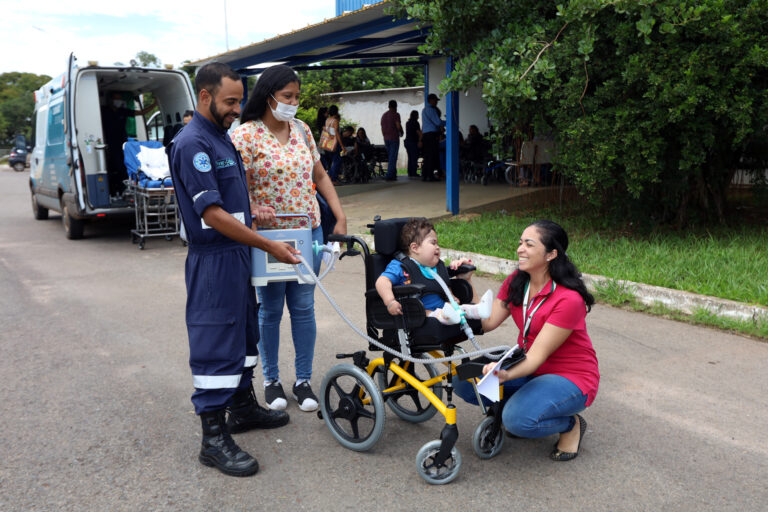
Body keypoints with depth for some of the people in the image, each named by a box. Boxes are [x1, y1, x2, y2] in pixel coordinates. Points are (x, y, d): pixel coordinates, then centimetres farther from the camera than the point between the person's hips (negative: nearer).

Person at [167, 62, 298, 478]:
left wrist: (252, 210, 5)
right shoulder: (192, 143, -18)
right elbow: (212, 214, -23)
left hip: (236, 253, 10)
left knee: (244, 331, 18)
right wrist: (269, 246, -22)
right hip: (212, 259, -10)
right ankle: (214, 438, 6)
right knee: (215, 342, -4)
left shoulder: (220, 136, 13)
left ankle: (243, 406, 34)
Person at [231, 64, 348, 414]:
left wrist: (340, 217, 5)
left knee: (304, 307, 7)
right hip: (268, 233, -4)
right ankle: (271, 380, 24)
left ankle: (303, 380, 20)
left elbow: (320, 177, 14)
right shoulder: (245, 134, -7)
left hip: (308, 230, 4)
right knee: (270, 310, 7)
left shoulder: (302, 130, 9)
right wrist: (255, 208, -30)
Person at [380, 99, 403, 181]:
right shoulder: (395, 114, -7)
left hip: (386, 139, 7)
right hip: (394, 138, -7)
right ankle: (389, 175, -13)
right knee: (393, 157, -7)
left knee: (390, 157, 13)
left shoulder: (383, 115, 15)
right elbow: (398, 126, -16)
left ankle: (393, 175, 14)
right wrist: (401, 133, 3)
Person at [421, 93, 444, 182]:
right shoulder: (431, 109, -9)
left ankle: (424, 175, 9)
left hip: (425, 134, 9)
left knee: (427, 155, 10)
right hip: (432, 134, -9)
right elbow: (438, 122, -13)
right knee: (432, 155, -7)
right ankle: (430, 176, -8)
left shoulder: (424, 109, 21)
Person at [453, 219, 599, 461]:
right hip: (529, 369, 7)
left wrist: (507, 374, -46)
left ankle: (571, 424, -1)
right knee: (465, 381, -13)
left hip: (571, 378, -7)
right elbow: (487, 322, -9)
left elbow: (537, 355, -27)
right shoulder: (516, 282, -2)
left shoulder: (568, 300, -25)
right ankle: (519, 403, 9)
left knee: (518, 420, -32)